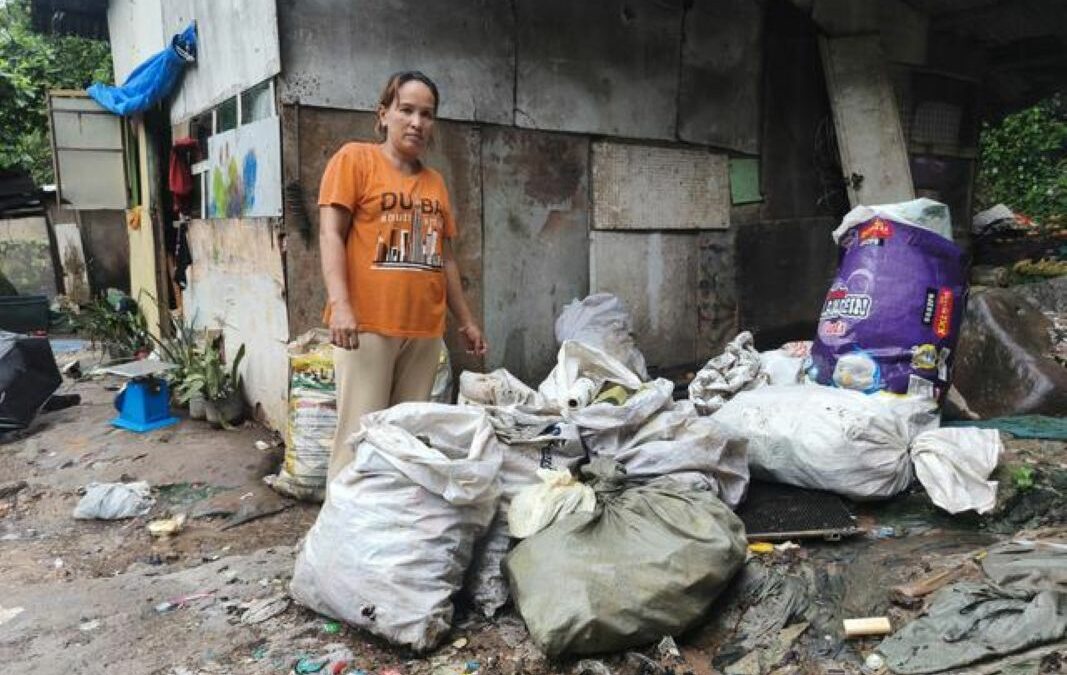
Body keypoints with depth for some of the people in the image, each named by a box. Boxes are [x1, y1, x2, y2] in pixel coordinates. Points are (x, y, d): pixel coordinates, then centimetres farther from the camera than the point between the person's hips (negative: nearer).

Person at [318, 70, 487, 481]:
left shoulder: (435, 182, 18)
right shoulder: (354, 158, 3)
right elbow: (330, 234, -6)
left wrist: (466, 321, 20)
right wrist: (340, 304, -19)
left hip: (425, 328, 5)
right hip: (368, 324, -5)